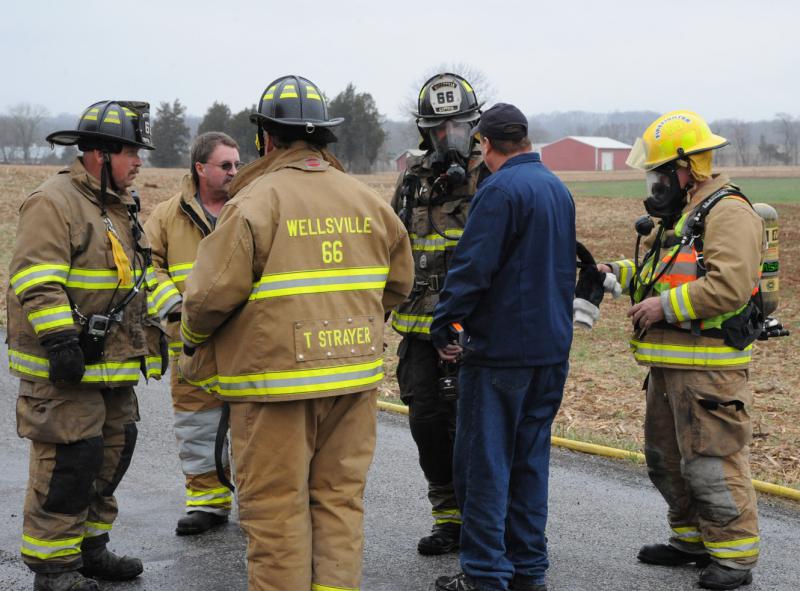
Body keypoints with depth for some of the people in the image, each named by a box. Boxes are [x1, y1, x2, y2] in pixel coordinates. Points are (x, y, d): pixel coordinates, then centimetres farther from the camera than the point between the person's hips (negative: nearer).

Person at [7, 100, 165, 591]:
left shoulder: (121, 209, 18)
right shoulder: (55, 202, -13)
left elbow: (143, 275, 28)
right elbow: (37, 279, -22)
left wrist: (161, 324, 22)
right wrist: (58, 338, -28)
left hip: (113, 367, 10)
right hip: (64, 367, -10)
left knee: (111, 456, 15)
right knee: (69, 461, -8)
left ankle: (89, 547, 29)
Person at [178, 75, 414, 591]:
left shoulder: (255, 202, -12)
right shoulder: (368, 200, 8)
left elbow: (214, 293, -15)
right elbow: (398, 284, 16)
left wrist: (193, 337, 5)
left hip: (275, 378, -5)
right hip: (355, 376, 6)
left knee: (277, 511, 3)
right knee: (340, 499, 13)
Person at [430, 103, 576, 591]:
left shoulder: (500, 191, -14)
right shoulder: (559, 190, 13)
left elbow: (472, 267, -18)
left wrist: (445, 328, -11)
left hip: (500, 346, -8)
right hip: (552, 347, 8)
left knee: (485, 460, -1)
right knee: (530, 458, 13)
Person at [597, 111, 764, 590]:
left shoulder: (728, 213, -15)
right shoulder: (676, 216, 18)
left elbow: (729, 286, -26)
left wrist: (665, 306, -21)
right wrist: (619, 273, 12)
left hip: (710, 366, -10)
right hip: (669, 363, 10)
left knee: (712, 462, -7)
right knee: (668, 459, 18)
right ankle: (692, 540, 31)